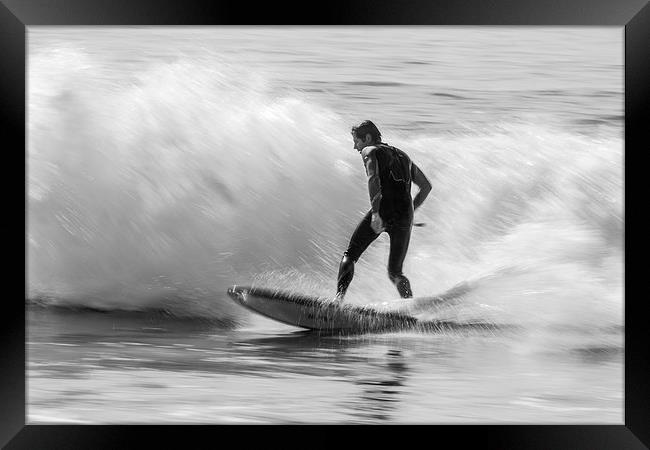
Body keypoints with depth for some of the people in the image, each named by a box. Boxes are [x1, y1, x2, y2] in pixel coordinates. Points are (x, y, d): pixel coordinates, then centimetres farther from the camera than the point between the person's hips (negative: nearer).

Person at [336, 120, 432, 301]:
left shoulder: (370, 151, 8)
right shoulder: (402, 155, 29)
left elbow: (373, 179, -13)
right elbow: (426, 186, 29)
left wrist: (375, 213, -23)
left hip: (383, 211, -5)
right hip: (405, 217, 6)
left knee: (349, 256, 6)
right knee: (395, 272, 14)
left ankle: (339, 296, -14)